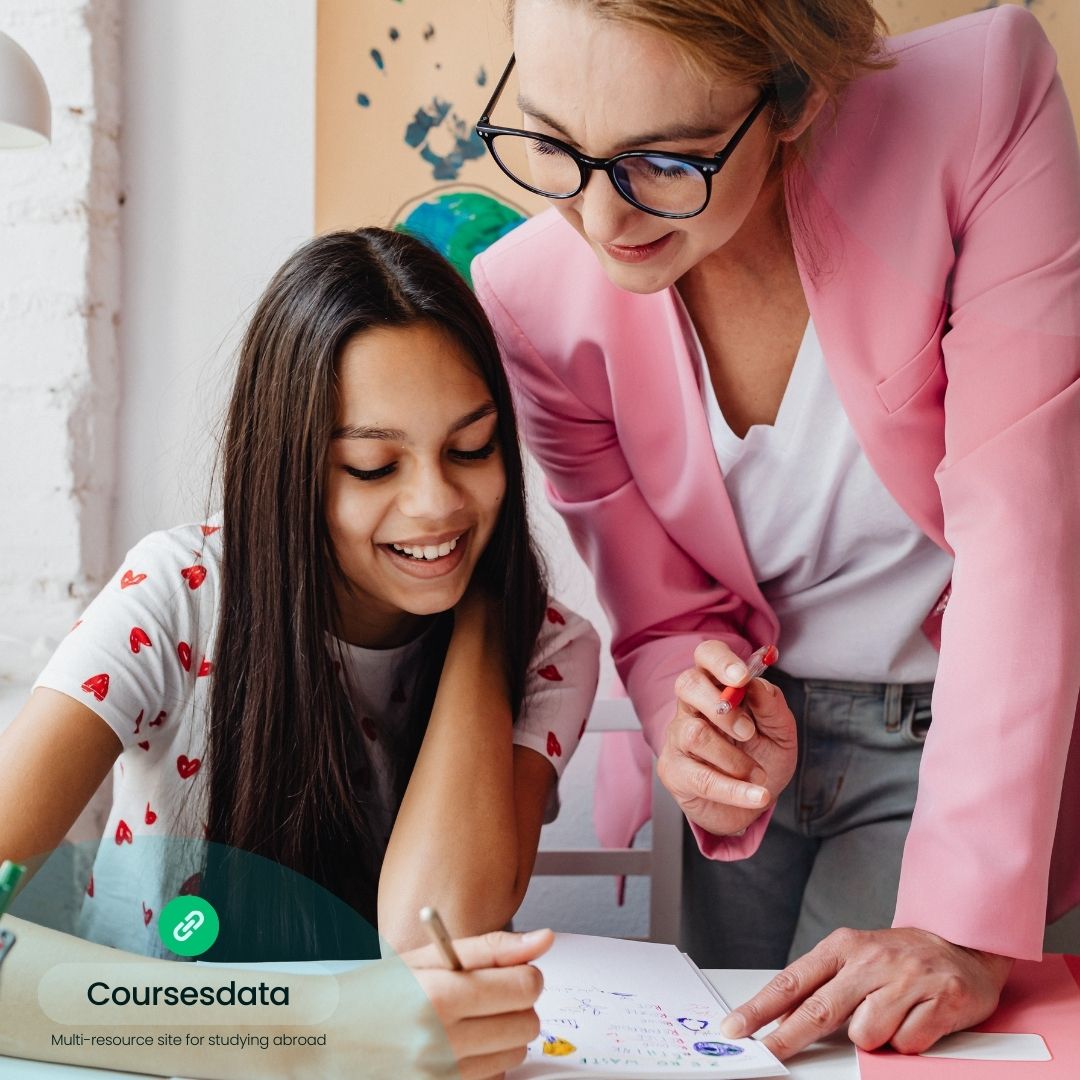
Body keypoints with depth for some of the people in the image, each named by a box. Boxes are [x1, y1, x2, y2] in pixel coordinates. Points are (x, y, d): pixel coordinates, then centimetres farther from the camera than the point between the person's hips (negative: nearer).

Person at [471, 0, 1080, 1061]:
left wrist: (965, 927, -31)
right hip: (764, 728, 3)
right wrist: (696, 736, -30)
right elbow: (670, 616, -6)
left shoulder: (980, 97, -25)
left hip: (960, 728, -2)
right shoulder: (533, 296, -17)